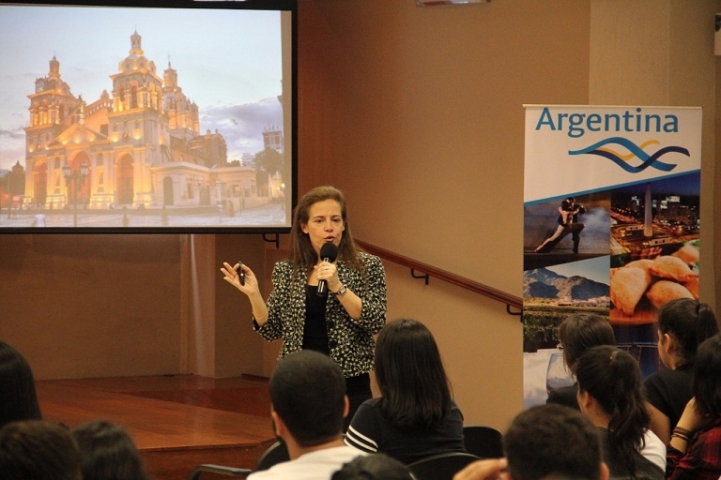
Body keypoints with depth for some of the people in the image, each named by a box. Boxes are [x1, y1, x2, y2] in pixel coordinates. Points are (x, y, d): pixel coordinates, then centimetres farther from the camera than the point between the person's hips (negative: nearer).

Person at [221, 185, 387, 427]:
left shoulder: (367, 266, -2)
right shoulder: (286, 271, 5)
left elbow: (376, 322, -11)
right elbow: (271, 330, 6)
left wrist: (337, 286, -20)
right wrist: (253, 294, -10)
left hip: (349, 386, -2)